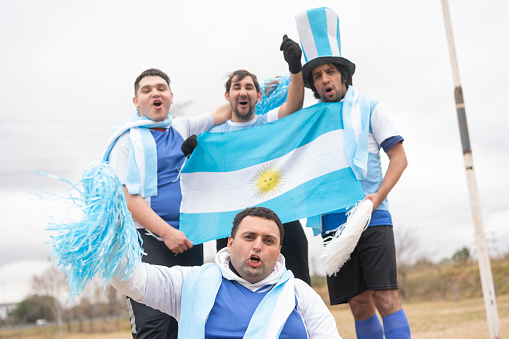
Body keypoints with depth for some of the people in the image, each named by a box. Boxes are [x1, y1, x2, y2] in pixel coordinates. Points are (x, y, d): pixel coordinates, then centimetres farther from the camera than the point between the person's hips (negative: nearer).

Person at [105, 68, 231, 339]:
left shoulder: (183, 128, 17)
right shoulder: (129, 138, 1)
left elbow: (224, 113, 25)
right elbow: (126, 197, -8)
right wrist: (166, 232, -16)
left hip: (188, 240, 6)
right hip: (149, 238, -5)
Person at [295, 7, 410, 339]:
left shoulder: (370, 109, 5)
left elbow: (399, 157, 1)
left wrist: (379, 196, -13)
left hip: (372, 218, -3)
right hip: (333, 222, 3)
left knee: (385, 295, -10)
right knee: (358, 301, 4)